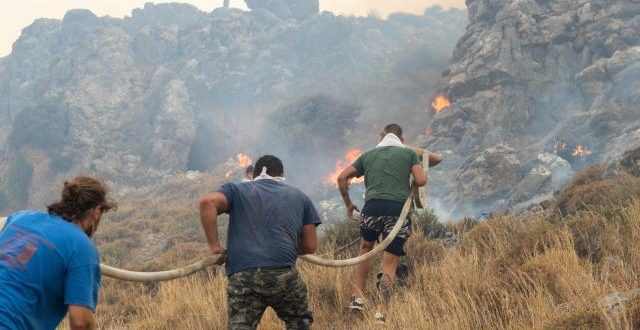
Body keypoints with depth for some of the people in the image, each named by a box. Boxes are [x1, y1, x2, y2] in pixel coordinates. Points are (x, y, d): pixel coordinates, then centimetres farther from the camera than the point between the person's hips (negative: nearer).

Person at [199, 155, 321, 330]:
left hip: (241, 277, -1)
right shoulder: (299, 196, 23)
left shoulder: (237, 190, 19)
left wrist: (214, 245, 3)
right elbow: (310, 246, 19)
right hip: (283, 273, 1)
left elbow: (207, 202, -2)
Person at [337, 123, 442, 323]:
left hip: (373, 207, 2)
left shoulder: (368, 155, 22)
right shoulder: (409, 153, 16)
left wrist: (348, 203, 26)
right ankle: (382, 312, -5)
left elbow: (342, 177, 16)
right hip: (399, 209, -2)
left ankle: (358, 297, 21)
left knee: (366, 248, 27)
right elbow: (421, 180, 3)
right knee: (390, 263, 3)